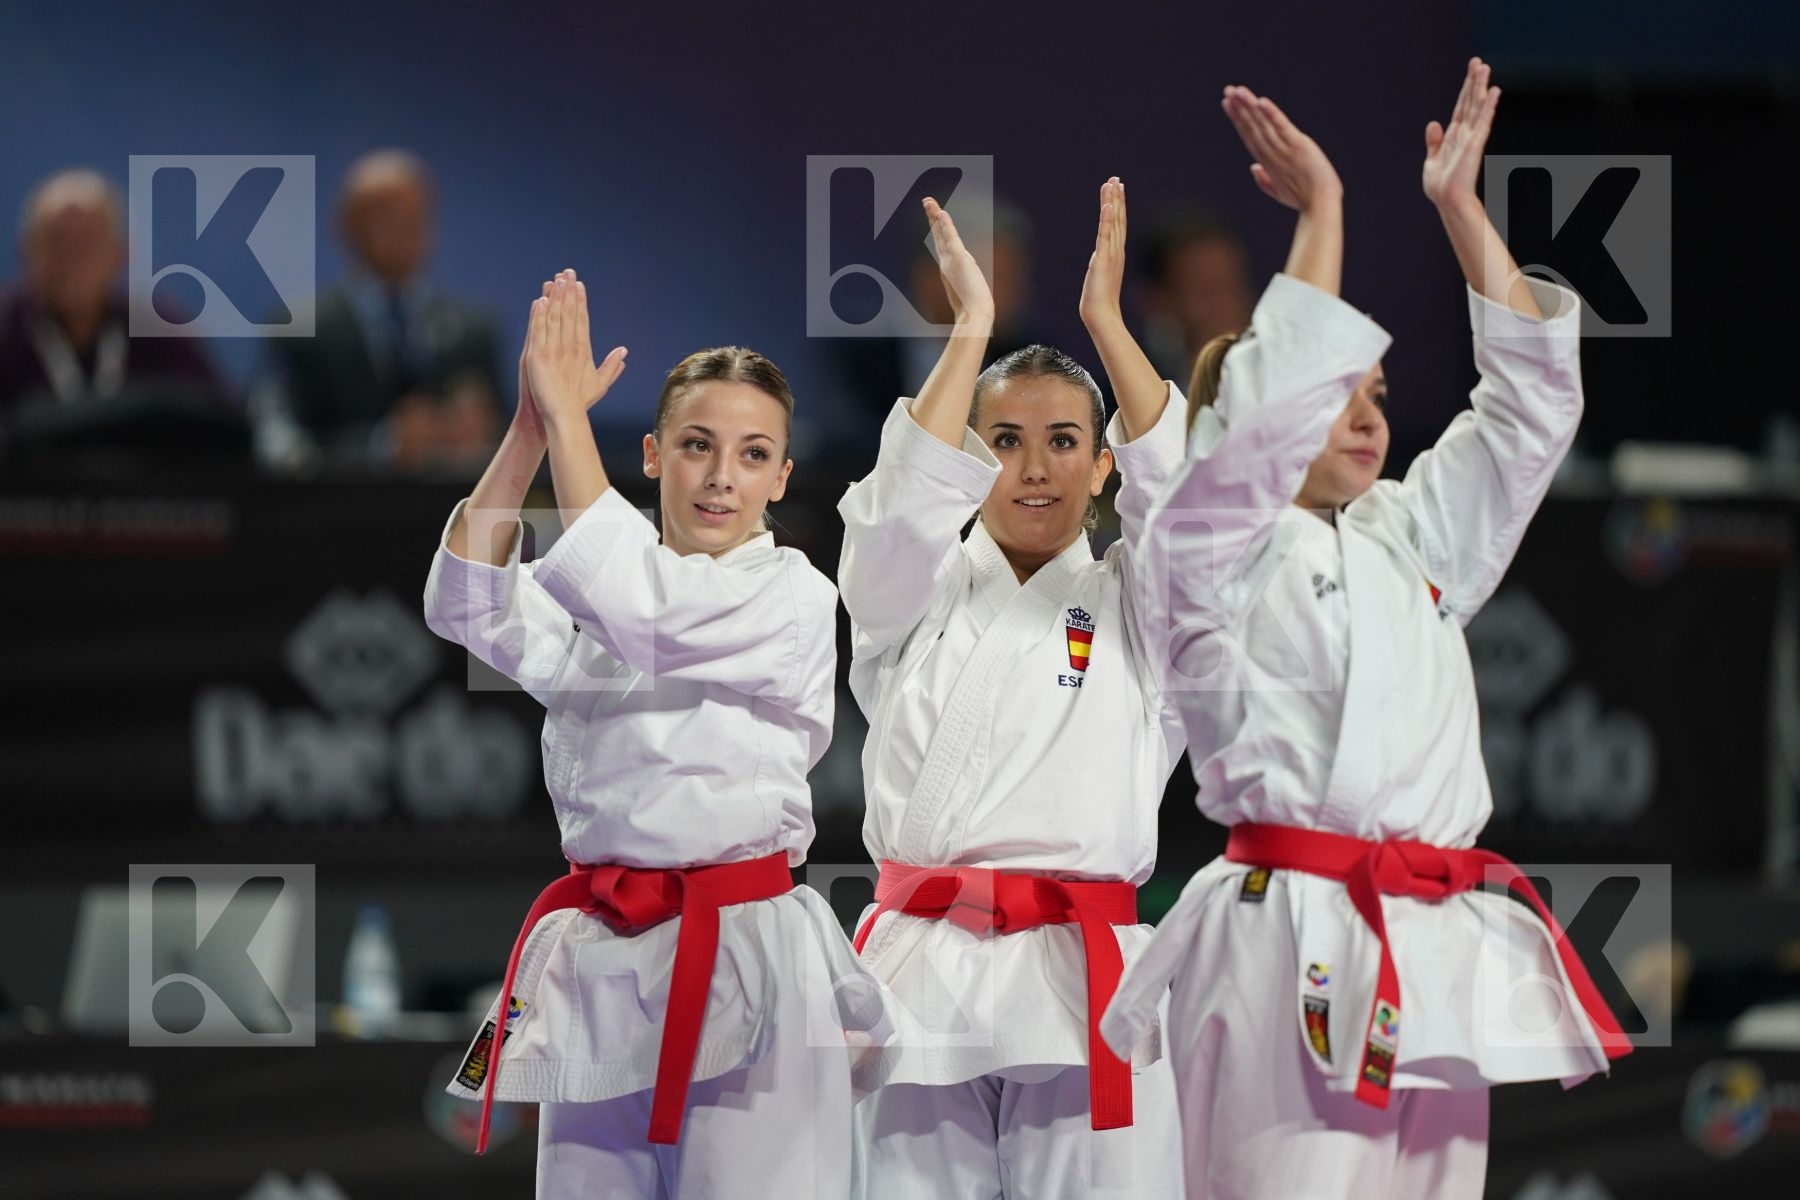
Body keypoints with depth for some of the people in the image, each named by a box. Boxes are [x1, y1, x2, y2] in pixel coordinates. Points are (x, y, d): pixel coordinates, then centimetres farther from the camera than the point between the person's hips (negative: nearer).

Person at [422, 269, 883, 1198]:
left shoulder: (792, 600, -3)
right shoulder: (595, 598, 14)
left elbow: (638, 607, -19)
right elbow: (468, 606, -4)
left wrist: (565, 408, -15)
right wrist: (531, 428, -14)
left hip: (740, 969, -5)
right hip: (600, 964, 5)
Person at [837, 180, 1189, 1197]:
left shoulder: (1133, 607, 15)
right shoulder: (916, 599, 15)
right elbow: (906, 503, -5)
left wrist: (1107, 321, -3)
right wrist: (972, 328, -3)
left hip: (1080, 979, -1)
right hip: (929, 977, 1)